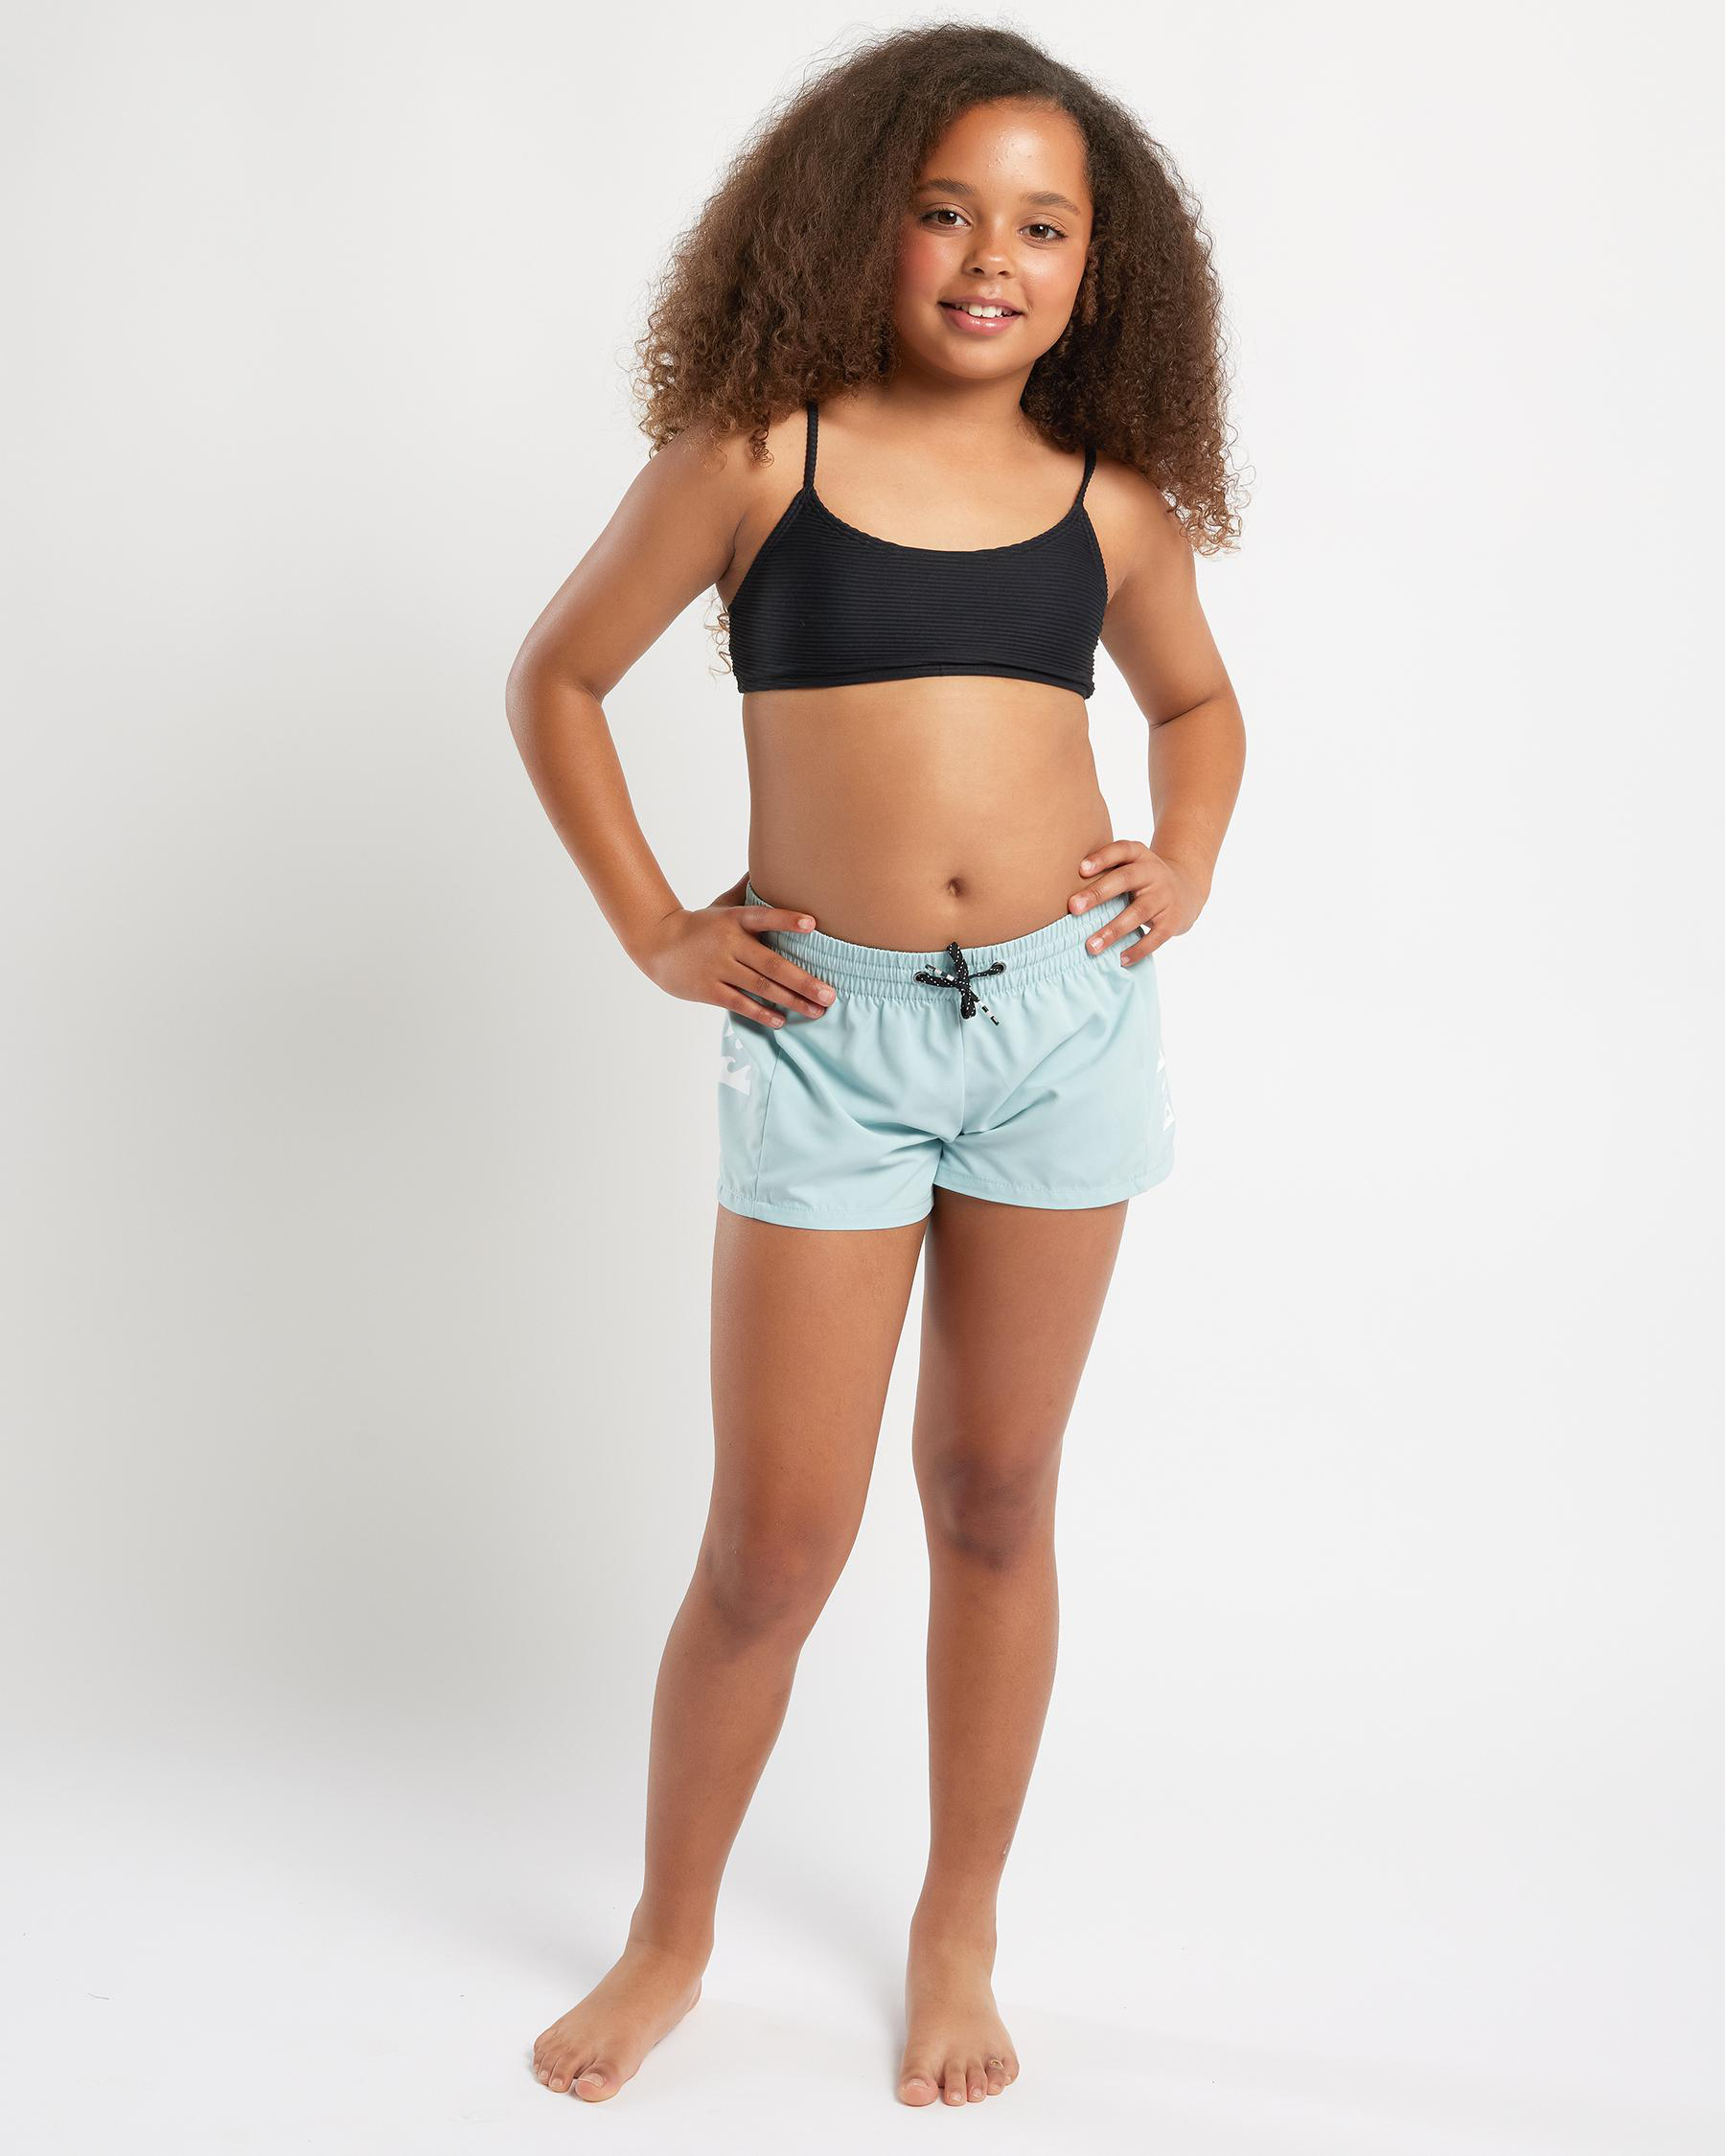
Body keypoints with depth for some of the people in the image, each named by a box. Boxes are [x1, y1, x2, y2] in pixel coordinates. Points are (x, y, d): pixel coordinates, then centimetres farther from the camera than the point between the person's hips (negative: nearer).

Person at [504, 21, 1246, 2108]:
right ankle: (668, 1939, 28)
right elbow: (555, 678, 6)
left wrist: (1188, 857, 7)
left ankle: (957, 1933, 32)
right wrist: (653, 929, 1)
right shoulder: (760, 452, -3)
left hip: (1063, 1016, 3)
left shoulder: (1109, 500, 6)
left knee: (993, 1502, 12)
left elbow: (1197, 697, 25)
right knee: (773, 1543, 3)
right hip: (829, 1032, -2)